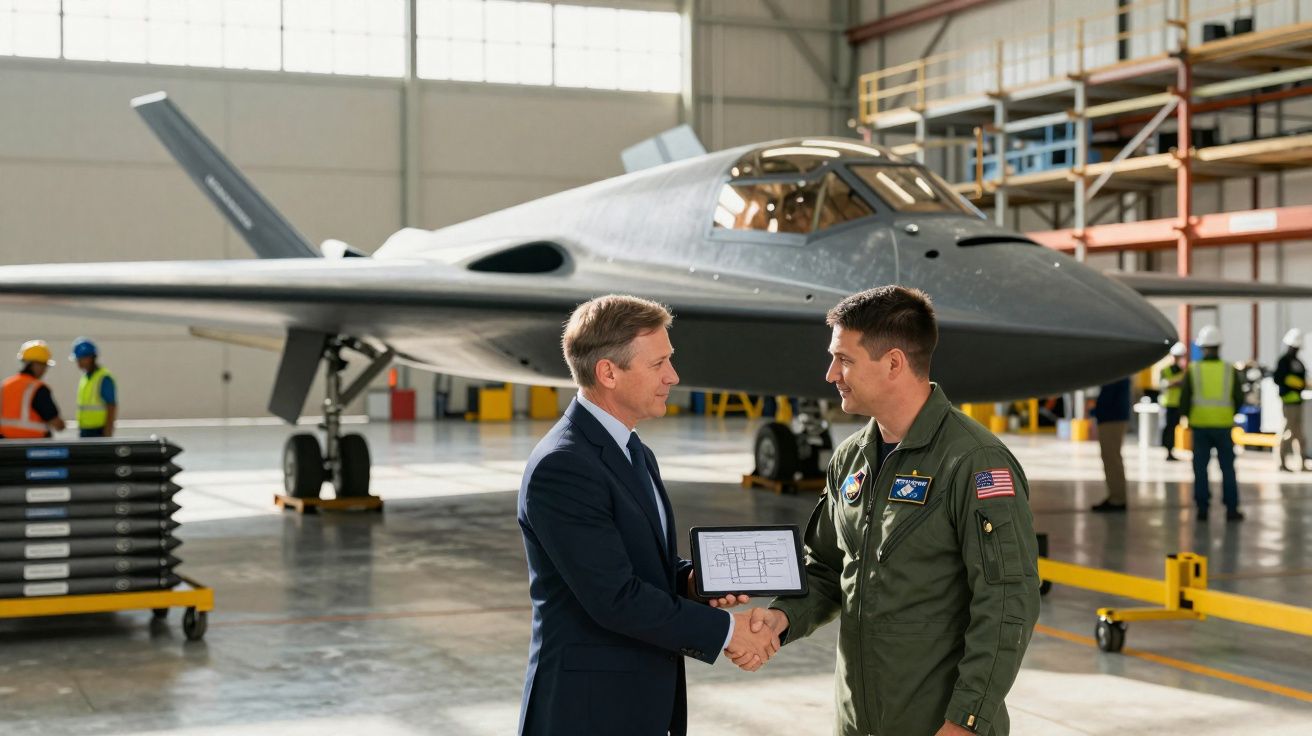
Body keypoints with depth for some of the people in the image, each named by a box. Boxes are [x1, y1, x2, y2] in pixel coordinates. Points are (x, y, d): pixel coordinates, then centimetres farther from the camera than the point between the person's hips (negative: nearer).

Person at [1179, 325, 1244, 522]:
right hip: (1223, 425, 0)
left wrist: (1187, 418, 14)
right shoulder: (1230, 371, -2)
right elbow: (1239, 399, 4)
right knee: (1227, 467, 7)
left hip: (1200, 425, 0)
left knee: (1201, 467, 6)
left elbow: (1185, 398, -3)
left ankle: (1202, 508, 6)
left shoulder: (1193, 370, -5)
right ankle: (1231, 509, 6)